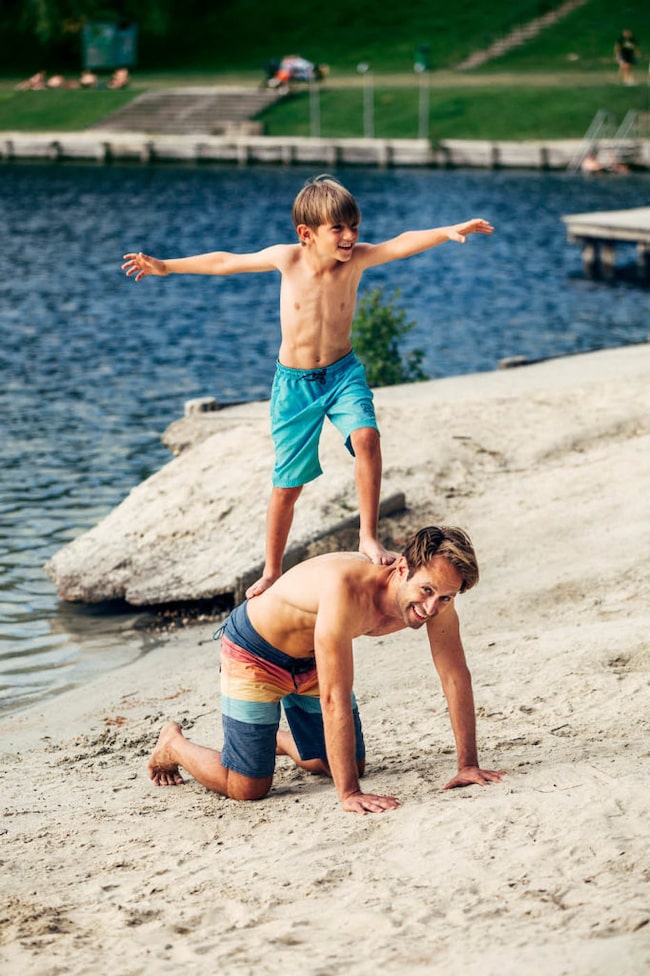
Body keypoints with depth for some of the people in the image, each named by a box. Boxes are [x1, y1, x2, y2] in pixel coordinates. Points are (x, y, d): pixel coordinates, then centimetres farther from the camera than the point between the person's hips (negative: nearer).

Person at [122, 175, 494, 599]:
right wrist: (165, 266, 7)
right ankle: (272, 572, 25)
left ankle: (369, 537, -19)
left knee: (366, 437, -30)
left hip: (343, 374, 0)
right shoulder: (288, 258, -11)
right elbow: (225, 262, 2)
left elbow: (402, 243, -28)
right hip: (295, 383, 0)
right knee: (287, 485, 6)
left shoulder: (356, 259, -12)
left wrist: (448, 231, -45)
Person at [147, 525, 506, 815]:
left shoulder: (435, 590, -23)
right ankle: (174, 744, 21)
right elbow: (335, 698, -42)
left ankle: (277, 740, 40)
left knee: (350, 765, 13)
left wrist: (469, 764, -14)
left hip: (311, 658, 7)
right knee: (248, 788, -7)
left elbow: (456, 677, -13)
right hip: (254, 650, -7)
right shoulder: (347, 588, -43)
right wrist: (349, 794, -42)